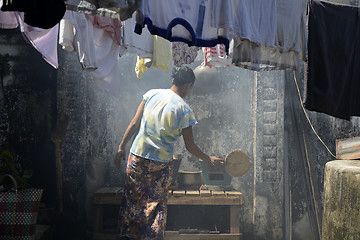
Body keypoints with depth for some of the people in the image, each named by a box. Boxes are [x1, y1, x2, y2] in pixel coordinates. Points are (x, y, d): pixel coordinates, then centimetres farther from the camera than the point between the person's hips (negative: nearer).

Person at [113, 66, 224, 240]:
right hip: (161, 163, -2)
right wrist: (210, 160, 9)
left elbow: (134, 124, 0)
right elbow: (190, 147, -5)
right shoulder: (184, 110, -9)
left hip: (137, 156, 3)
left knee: (132, 199, 15)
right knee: (157, 204, 13)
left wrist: (121, 147, 7)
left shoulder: (152, 94, -2)